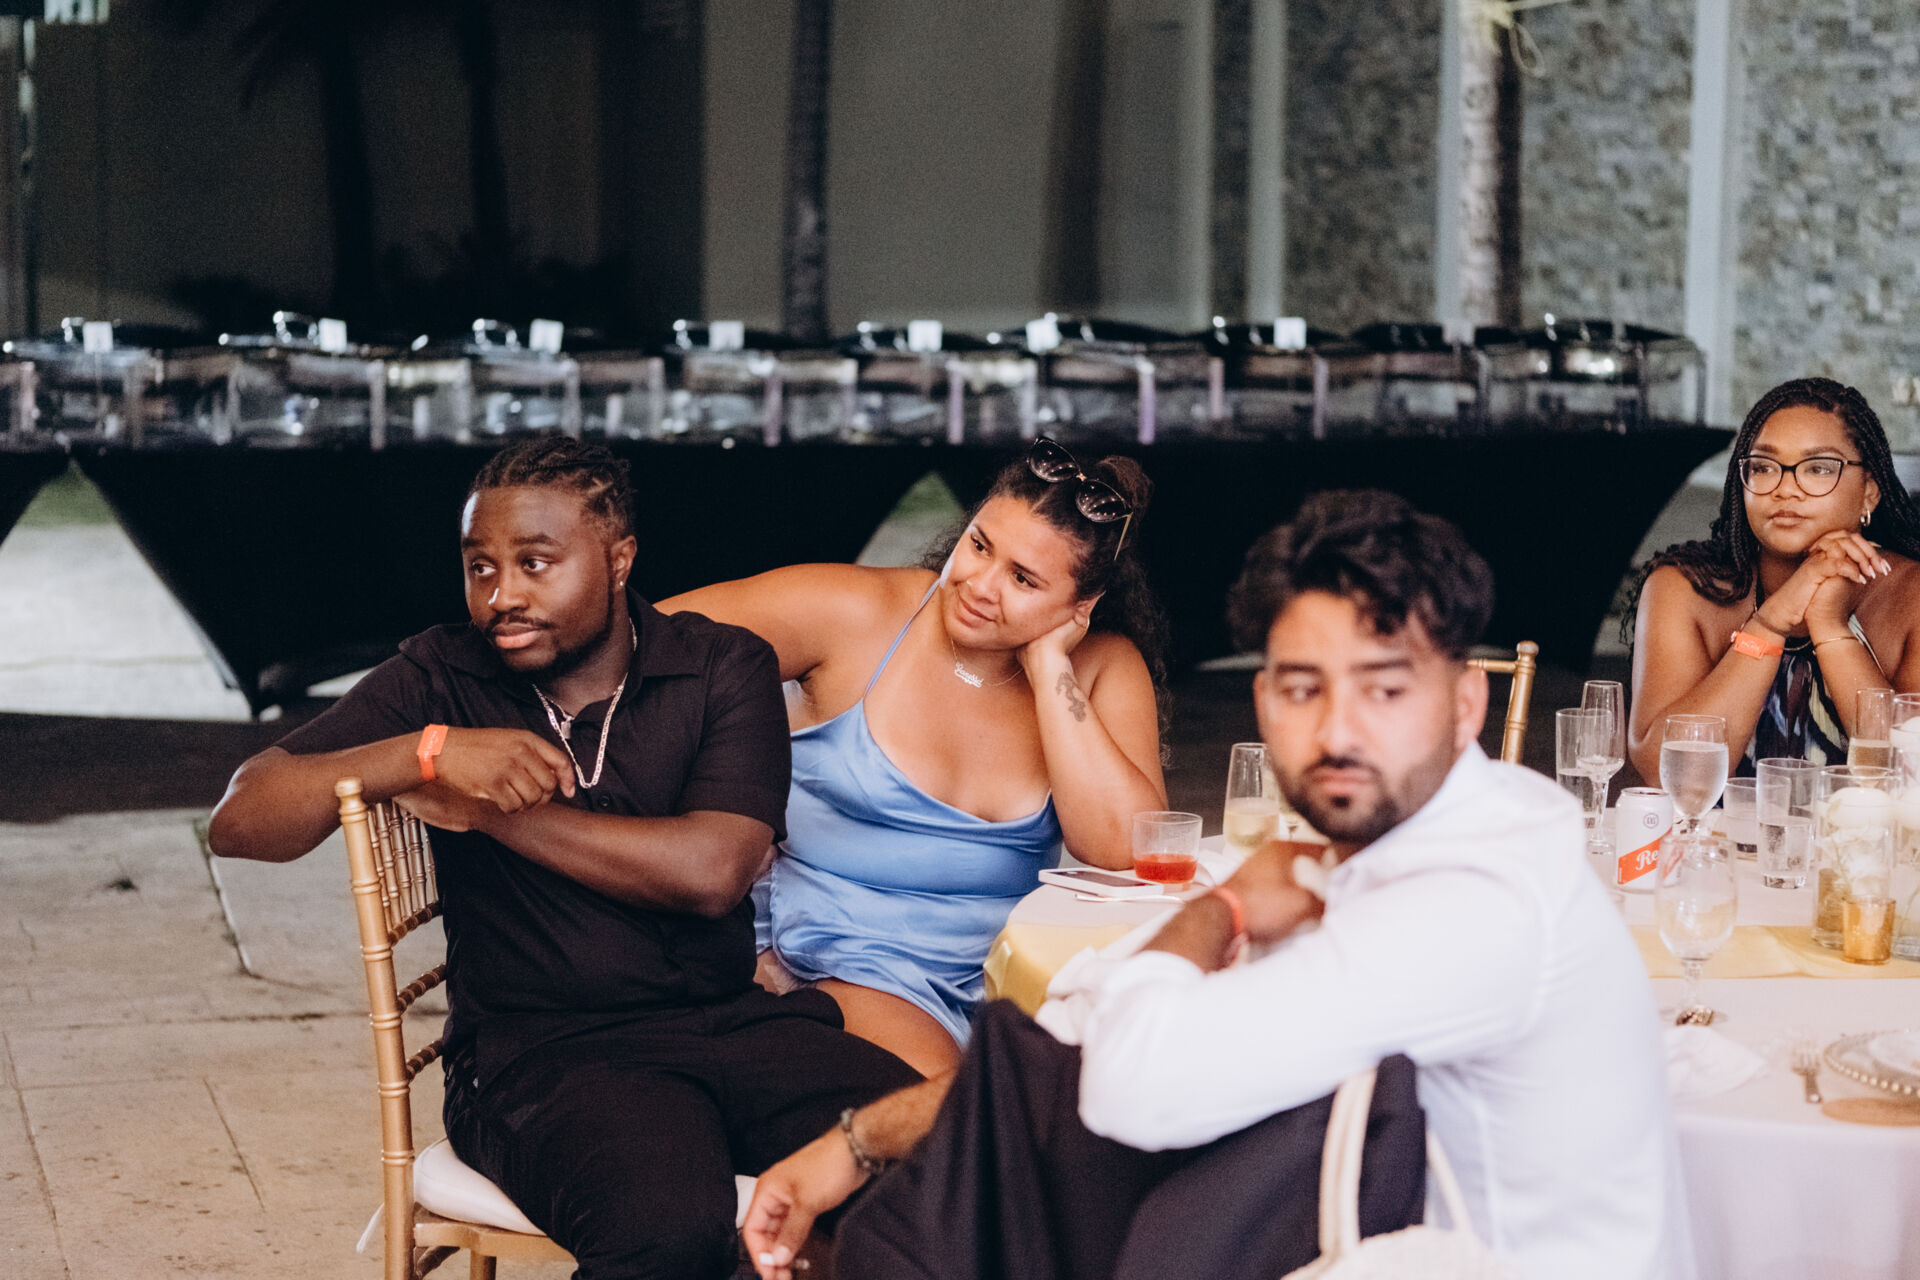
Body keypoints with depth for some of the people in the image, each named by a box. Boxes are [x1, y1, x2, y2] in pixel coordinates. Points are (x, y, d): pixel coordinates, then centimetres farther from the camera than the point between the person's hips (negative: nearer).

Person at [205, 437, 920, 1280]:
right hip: (540, 1051, -2)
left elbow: (709, 871, -8)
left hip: (728, 1020, 2)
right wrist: (428, 752, -16)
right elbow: (238, 822, -1)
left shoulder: (722, 668, 8)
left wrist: (486, 811, -7)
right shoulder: (441, 680, 7)